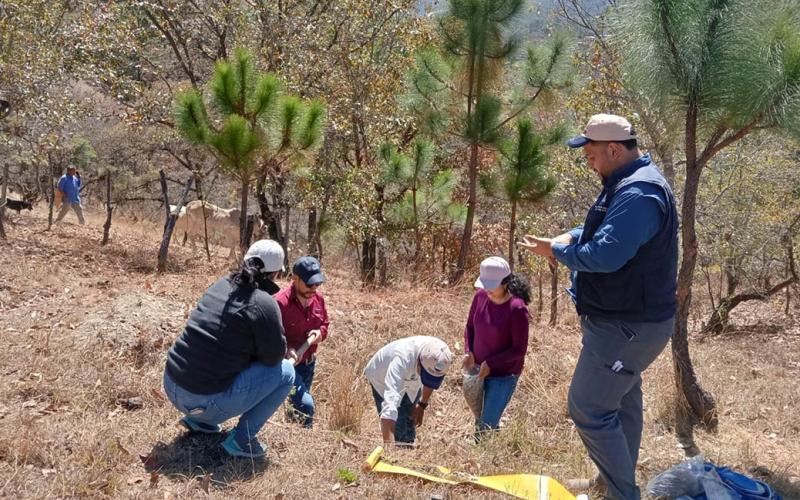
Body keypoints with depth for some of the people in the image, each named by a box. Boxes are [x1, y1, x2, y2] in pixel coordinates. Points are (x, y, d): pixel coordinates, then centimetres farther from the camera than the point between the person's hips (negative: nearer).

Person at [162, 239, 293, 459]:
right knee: (286, 371, 4)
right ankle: (241, 439, 3)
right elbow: (274, 356, -6)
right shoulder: (264, 304, -15)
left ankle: (198, 420, 24)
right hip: (206, 401, -8)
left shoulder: (221, 285, 6)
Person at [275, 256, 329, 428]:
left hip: (309, 363, 7)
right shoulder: (280, 302, -25)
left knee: (299, 403, 22)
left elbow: (324, 324, 14)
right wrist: (286, 350, -37)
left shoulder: (318, 298, -2)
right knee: (306, 405, -22)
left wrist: (320, 333, -9)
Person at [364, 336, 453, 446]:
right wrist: (388, 445, -60)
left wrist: (422, 405, 2)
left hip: (412, 382, 4)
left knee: (409, 432, 5)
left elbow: (432, 379, -3)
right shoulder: (402, 359, -47)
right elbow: (390, 403, -54)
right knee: (397, 432, -15)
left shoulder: (438, 357, -30)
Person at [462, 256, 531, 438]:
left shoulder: (517, 308, -22)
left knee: (487, 426, -6)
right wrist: (468, 352, -6)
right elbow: (470, 327, 9)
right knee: (479, 422, 17)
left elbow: (519, 350, -17)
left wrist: (491, 364, -19)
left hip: (504, 375, -6)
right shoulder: (481, 295, -6)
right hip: (479, 370, 6)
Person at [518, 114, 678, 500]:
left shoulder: (638, 193, -26)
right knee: (622, 401, 22)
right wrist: (568, 238, 1)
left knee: (588, 409, -6)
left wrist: (556, 252, -17)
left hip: (626, 327, -11)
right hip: (626, 320, 11)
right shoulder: (629, 183, 10)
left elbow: (605, 255, -33)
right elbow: (603, 229, 21)